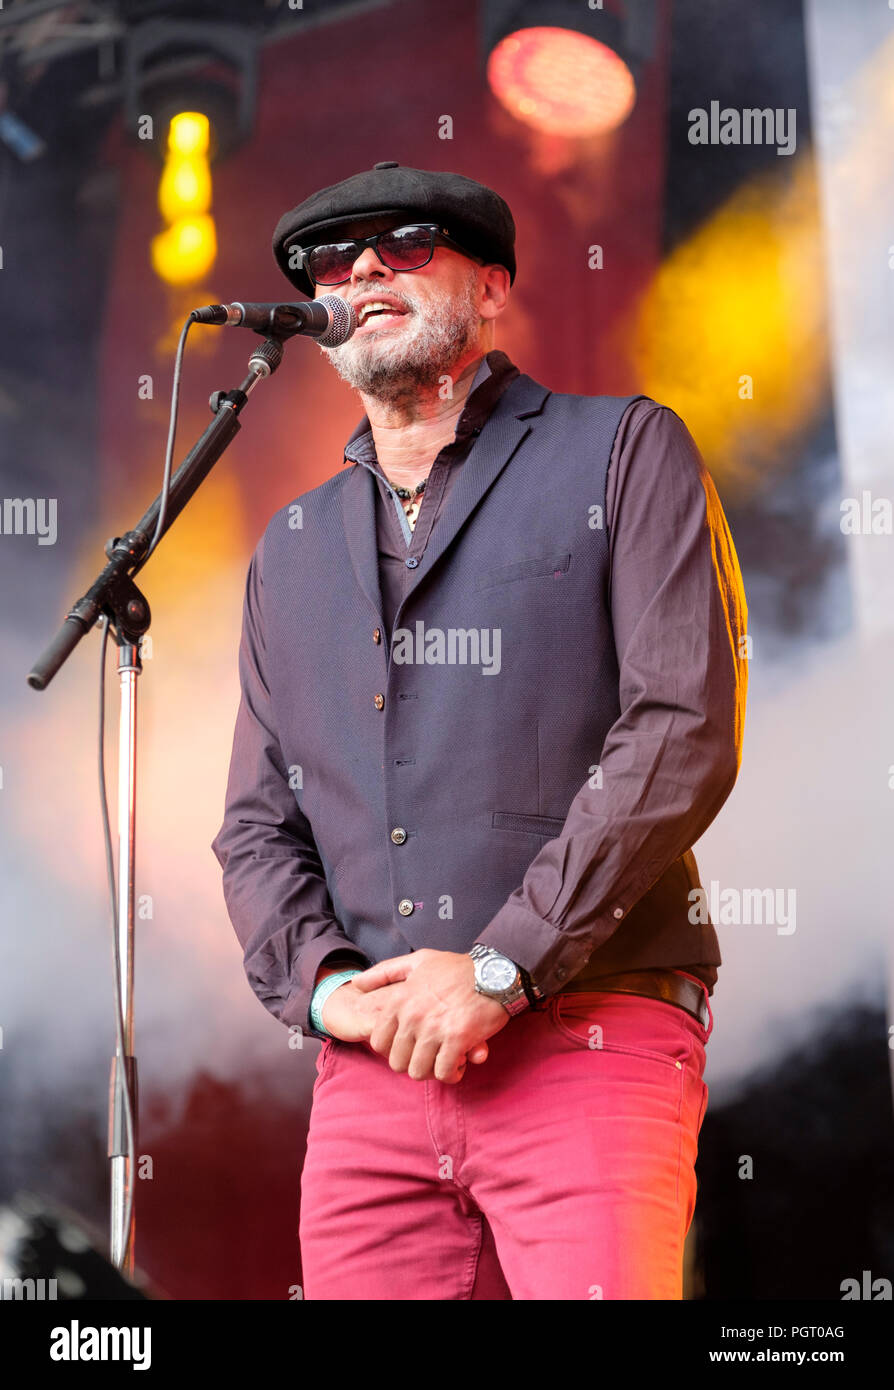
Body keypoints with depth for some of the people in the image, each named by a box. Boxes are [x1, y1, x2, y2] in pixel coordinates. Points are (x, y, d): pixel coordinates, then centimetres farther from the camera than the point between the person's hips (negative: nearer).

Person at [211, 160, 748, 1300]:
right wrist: (323, 983, -3)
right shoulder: (291, 551, 21)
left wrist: (498, 968, -12)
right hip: (369, 1071, 4)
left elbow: (685, 734, -6)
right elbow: (257, 824, 18)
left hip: (588, 1046, -4)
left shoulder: (622, 454, 6)